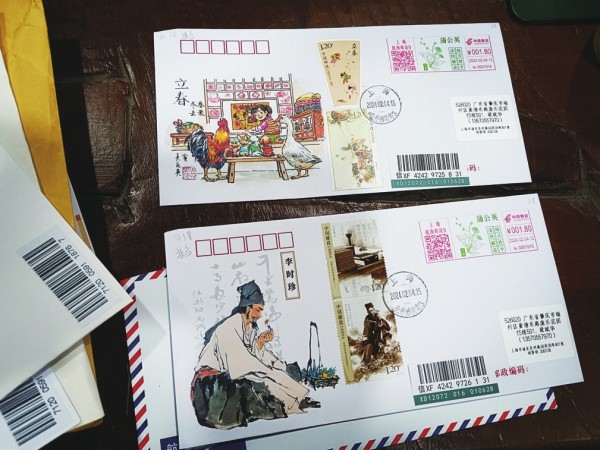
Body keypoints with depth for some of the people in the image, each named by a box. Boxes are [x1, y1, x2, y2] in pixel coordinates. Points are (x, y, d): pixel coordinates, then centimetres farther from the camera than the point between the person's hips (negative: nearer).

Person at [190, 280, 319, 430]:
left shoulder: (251, 328, 3)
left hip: (236, 372, 9)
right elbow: (240, 364, -26)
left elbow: (255, 358, 2)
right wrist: (270, 373, -21)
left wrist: (260, 343, -15)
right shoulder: (228, 329, -22)